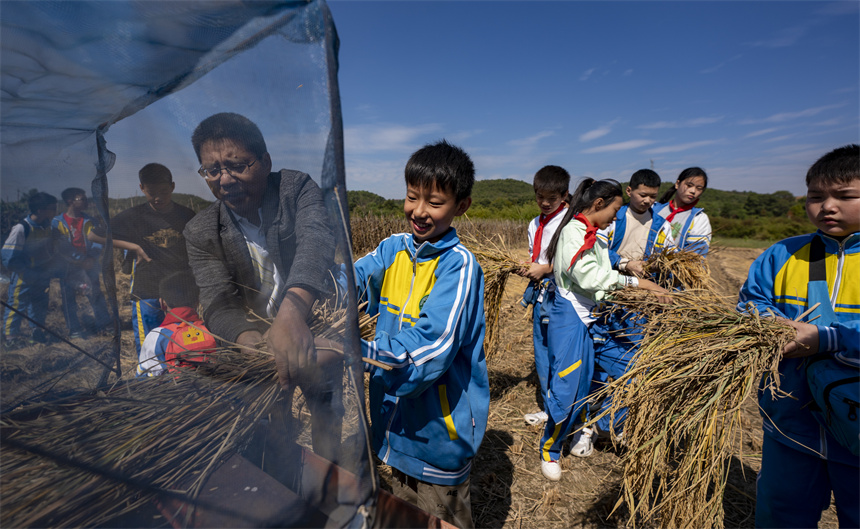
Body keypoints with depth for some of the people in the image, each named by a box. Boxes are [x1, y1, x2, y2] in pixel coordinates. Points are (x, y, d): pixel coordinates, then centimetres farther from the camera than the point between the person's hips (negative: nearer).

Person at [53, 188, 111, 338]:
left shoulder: (89, 221, 5)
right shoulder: (57, 222, -2)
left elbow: (98, 241, -1)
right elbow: (62, 247, -8)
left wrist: (92, 259, -15)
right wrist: (81, 260, -14)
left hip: (89, 264, 2)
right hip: (68, 266, -1)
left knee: (96, 293, 2)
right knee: (69, 298, 4)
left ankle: (103, 324, 11)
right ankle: (74, 330, 13)